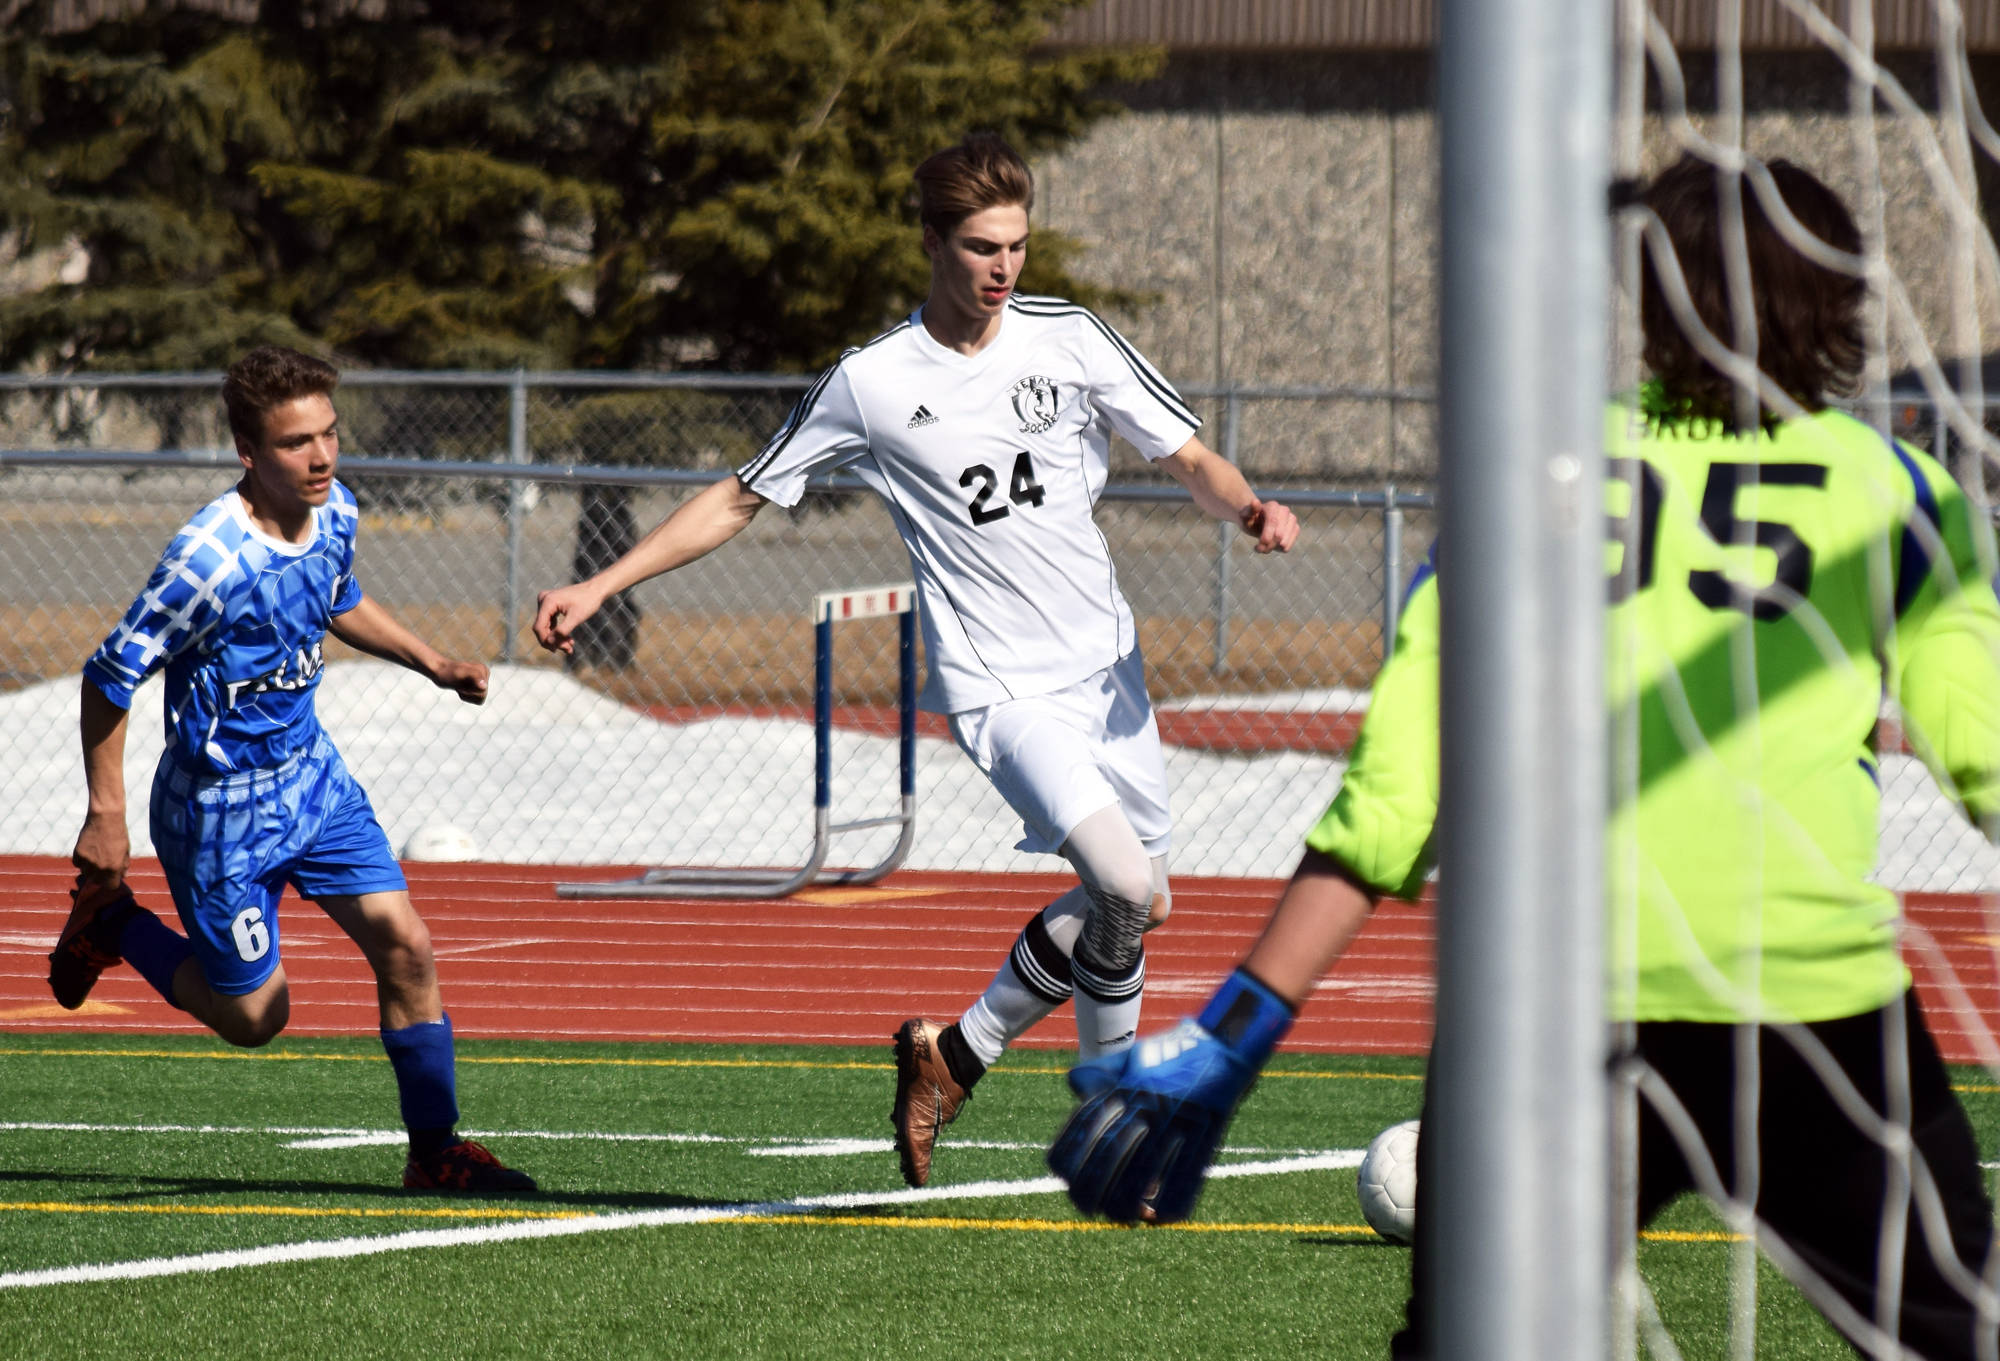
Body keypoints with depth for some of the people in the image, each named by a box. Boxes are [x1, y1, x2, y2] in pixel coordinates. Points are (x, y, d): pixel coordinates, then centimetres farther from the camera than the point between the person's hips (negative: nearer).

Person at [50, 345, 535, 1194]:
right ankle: (111, 923, 27)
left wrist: (432, 664, 10)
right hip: (222, 807, -6)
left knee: (405, 946, -4)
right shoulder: (209, 559, -29)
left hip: (310, 774, 7)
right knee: (254, 1017, 4)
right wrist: (106, 816, -18)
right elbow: (109, 677, -21)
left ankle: (434, 1150, 8)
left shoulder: (334, 515, -5)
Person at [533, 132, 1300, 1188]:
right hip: (998, 688, -5)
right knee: (1131, 893, -21)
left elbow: (1190, 461, 8)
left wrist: (1250, 508, -15)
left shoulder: (1069, 340, 3)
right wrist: (600, 586, 2)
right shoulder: (872, 384, -3)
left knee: (1117, 913, 7)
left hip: (1108, 667, 5)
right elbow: (740, 500, 6)